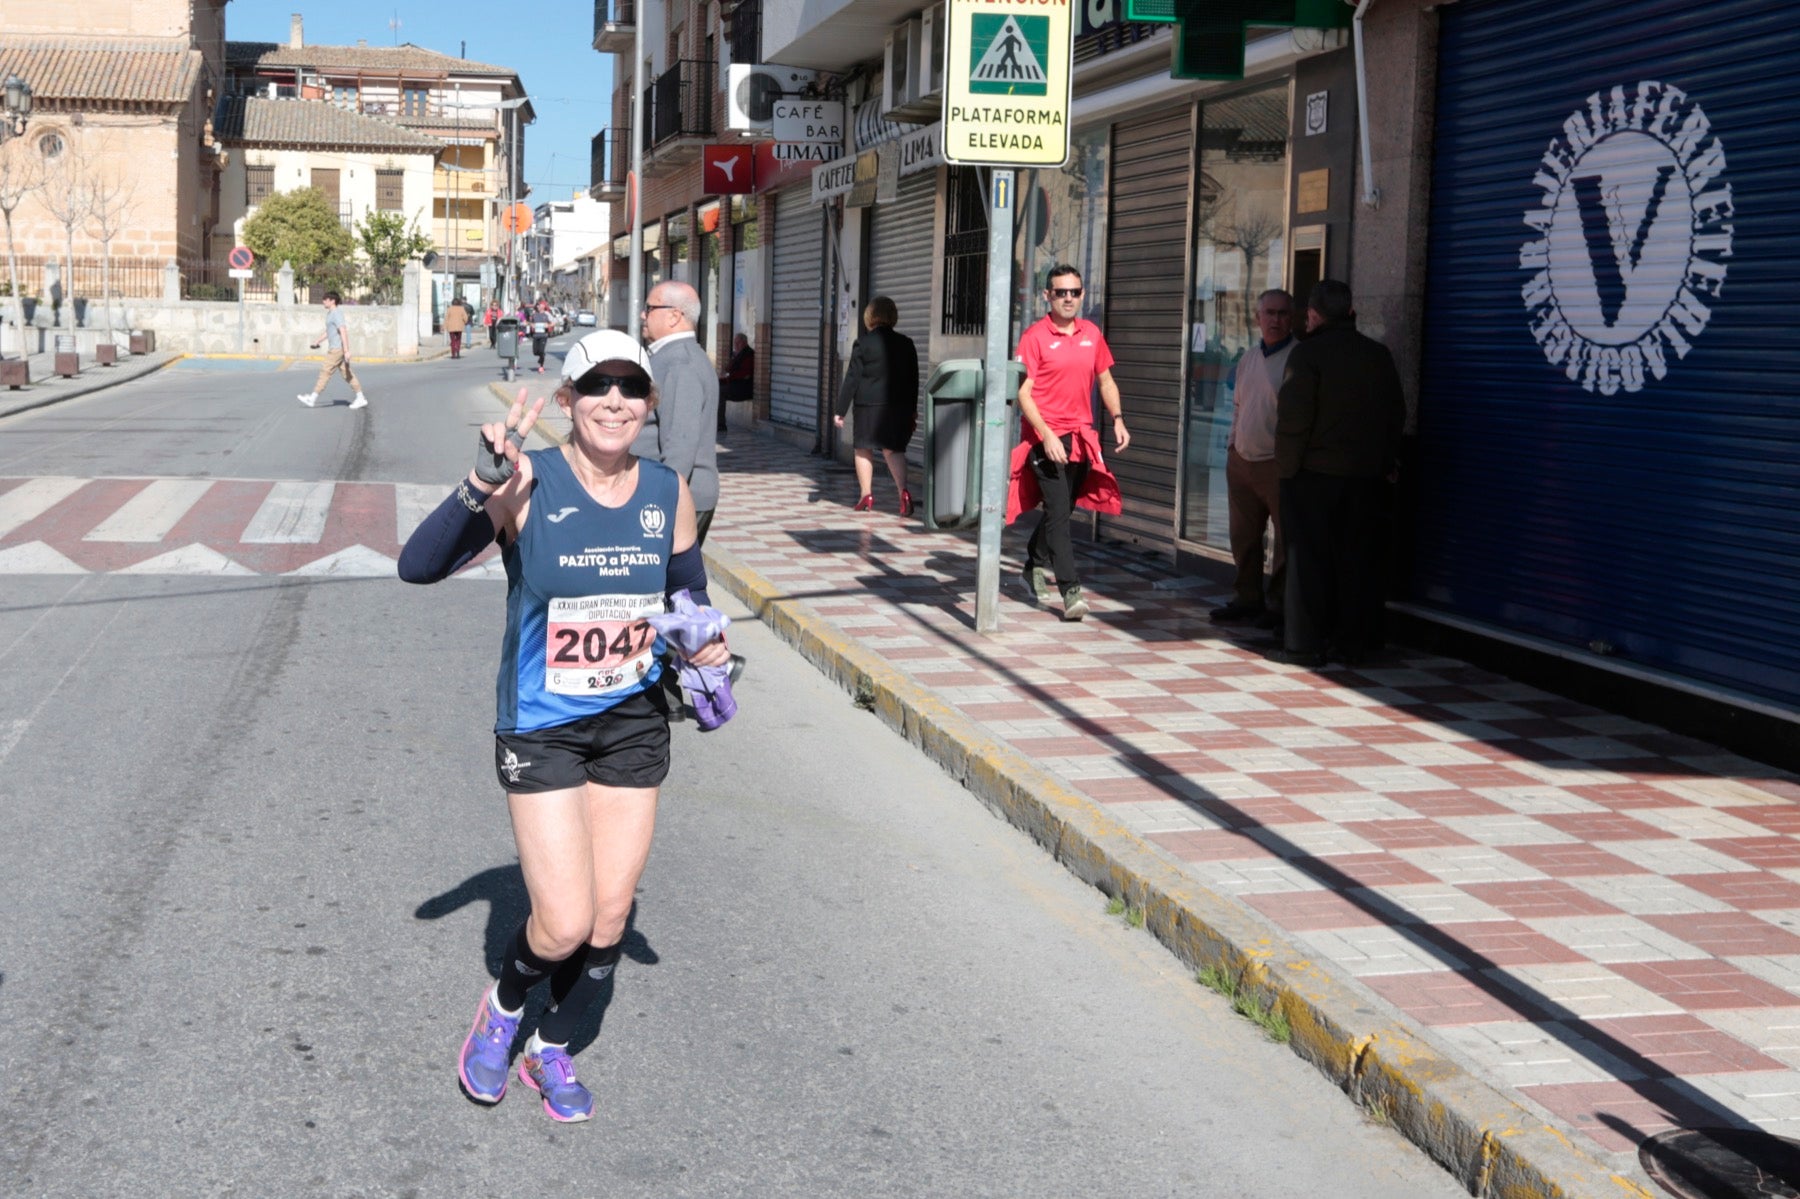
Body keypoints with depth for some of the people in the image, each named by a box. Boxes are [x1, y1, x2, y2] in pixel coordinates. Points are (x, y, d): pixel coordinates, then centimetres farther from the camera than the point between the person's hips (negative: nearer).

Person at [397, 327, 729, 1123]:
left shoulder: (669, 496, -3)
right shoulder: (529, 487, -16)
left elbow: (689, 598, 14)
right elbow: (418, 566, -26)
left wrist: (705, 644, -6)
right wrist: (484, 483, -39)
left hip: (634, 726, 4)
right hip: (542, 732, -4)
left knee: (609, 920, 10)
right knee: (564, 925, -8)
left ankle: (552, 1052, 36)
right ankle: (504, 1006, 27)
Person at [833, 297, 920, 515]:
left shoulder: (863, 344, -8)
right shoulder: (906, 344, 4)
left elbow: (852, 379, -7)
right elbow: (913, 380, 10)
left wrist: (840, 410, -2)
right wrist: (912, 410, 20)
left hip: (869, 406, -3)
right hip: (899, 406, 3)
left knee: (864, 448, 12)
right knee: (893, 449, 7)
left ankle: (866, 494, 12)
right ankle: (903, 491, -13)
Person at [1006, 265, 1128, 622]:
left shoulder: (1091, 334, 10)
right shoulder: (1035, 337, -6)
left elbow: (1105, 380, 20)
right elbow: (1023, 393, -10)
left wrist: (1117, 419, 6)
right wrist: (1047, 436, -19)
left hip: (1080, 437, 6)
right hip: (1046, 436, -5)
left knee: (1061, 510, 15)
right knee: (1059, 511, -11)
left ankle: (1033, 567, 36)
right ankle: (1071, 591, -13)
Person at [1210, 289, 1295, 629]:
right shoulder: (1248, 358, 14)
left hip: (1277, 464, -7)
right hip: (1241, 459, 7)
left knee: (1286, 537, -1)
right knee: (1243, 535, 12)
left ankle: (1278, 603, 6)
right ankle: (1246, 598, 22)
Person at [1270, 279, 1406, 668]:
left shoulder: (1308, 354, -10)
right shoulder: (1379, 355, 8)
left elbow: (1294, 417, -14)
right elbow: (1396, 414, 13)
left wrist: (1286, 466, -6)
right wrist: (1386, 462, 20)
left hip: (1314, 475, -5)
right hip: (1367, 477, 5)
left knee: (1308, 561, 1)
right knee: (1359, 561, 9)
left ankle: (1304, 643, 2)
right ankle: (1354, 643, 14)